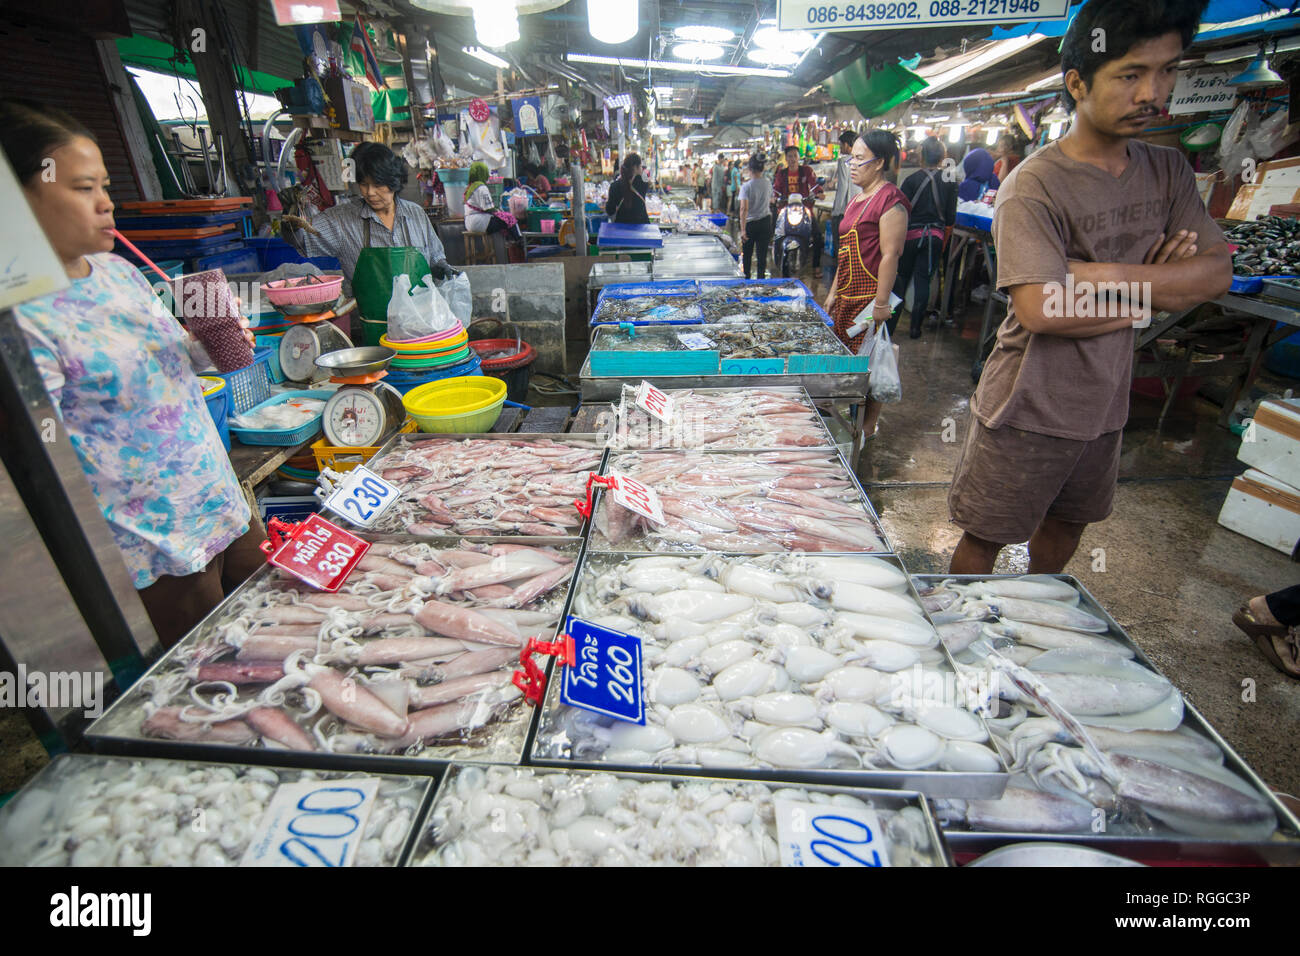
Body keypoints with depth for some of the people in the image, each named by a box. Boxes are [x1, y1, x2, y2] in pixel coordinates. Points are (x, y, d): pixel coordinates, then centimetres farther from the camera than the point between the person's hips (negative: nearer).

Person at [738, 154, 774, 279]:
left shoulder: (746, 186, -15)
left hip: (750, 223, -3)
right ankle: (761, 278, 6)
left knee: (747, 254, 15)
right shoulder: (768, 183, -1)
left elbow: (744, 209, -23)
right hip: (766, 221, 3)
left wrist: (742, 229, -24)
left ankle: (747, 278, 25)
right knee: (762, 254, 6)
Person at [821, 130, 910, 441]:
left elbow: (890, 255, -18)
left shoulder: (889, 199, -13)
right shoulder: (857, 199, 16)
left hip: (870, 295, -9)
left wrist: (881, 303, -21)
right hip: (848, 295, 9)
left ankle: (868, 427, 13)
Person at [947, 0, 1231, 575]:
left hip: (1104, 404, 8)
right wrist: (1150, 293, -12)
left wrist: (1100, 275, -19)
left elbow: (1216, 273, -3)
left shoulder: (1168, 172, 5)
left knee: (1066, 525, 24)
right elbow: (1039, 309, -27)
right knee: (984, 539, 5)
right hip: (1028, 409, -7)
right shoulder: (1033, 186, -18)